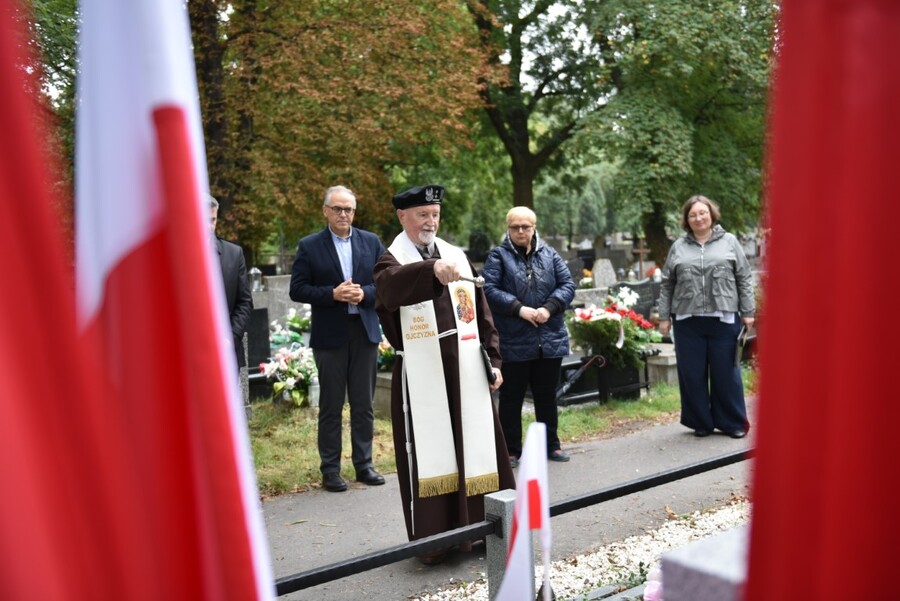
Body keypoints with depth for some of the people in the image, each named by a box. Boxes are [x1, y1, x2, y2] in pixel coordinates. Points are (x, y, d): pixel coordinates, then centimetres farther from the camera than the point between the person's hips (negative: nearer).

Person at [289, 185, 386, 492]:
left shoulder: (371, 242, 7)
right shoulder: (309, 246, 0)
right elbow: (297, 289, -4)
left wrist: (364, 293, -13)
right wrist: (333, 294, -16)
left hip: (364, 331, 2)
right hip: (329, 335, -2)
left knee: (364, 403, 9)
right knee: (331, 405, 5)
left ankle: (364, 464, 21)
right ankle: (330, 469, 15)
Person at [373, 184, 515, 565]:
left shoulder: (457, 256, 14)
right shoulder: (393, 261, -3)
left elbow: (481, 311, 16)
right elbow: (388, 286, -29)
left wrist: (493, 358, 9)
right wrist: (431, 269, -47)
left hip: (466, 371, 5)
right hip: (421, 376, -4)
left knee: (474, 448, 9)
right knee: (428, 453, -1)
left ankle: (477, 527, 23)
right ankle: (432, 538, 10)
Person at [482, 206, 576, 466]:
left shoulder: (549, 254, 10)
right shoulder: (498, 256, 0)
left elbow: (568, 284, 3)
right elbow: (489, 289, -12)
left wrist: (549, 308, -13)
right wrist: (519, 309, -20)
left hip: (550, 340, 3)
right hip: (513, 342, -3)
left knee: (547, 396, 15)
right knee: (511, 398, 6)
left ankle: (551, 444, 29)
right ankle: (511, 450, 17)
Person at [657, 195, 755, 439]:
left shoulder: (729, 242, 8)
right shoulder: (678, 247, 11)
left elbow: (744, 279, 6)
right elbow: (667, 284, 12)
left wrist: (748, 312, 1)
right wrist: (664, 317, 7)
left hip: (723, 319, -1)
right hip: (687, 321, 2)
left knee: (725, 372, 5)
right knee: (692, 374, 5)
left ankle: (733, 422, 18)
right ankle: (701, 422, 19)